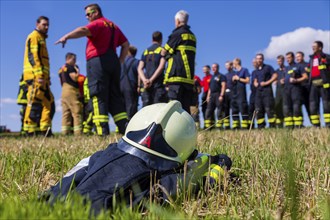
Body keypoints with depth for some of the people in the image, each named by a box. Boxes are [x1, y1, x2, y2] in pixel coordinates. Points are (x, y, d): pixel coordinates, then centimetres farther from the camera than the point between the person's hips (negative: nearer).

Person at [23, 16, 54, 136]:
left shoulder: (42, 38, 28)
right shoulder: (34, 36, -1)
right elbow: (32, 56, -14)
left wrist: (47, 77, 21)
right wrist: (38, 74, -23)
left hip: (41, 77, 10)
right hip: (35, 76, -10)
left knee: (49, 103, 6)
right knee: (35, 103, -13)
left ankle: (45, 130, 5)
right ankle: (30, 131, -13)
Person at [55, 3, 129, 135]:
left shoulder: (97, 23, -1)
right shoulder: (113, 26, 24)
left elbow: (83, 30, -21)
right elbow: (126, 44, 24)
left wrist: (66, 37, -30)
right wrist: (120, 61, 21)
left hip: (98, 61, -8)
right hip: (113, 62, 8)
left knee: (98, 96, -9)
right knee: (115, 96, 9)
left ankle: (102, 131, -16)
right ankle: (125, 128, 3)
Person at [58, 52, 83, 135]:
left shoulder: (61, 69, 22)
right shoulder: (70, 67, -5)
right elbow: (74, 78, -14)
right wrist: (77, 71, 1)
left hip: (64, 91, 9)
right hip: (71, 90, -9)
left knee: (66, 113, 4)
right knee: (77, 112, -10)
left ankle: (65, 131, 0)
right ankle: (78, 131, -15)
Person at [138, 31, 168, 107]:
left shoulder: (146, 51, 19)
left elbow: (140, 68, 7)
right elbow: (161, 66, -9)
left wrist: (144, 80, -7)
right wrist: (151, 80, -12)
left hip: (146, 83, 5)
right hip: (158, 83, -4)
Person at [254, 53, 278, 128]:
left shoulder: (268, 67, 2)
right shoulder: (257, 70, 20)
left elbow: (275, 76, -6)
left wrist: (267, 82, -13)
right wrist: (255, 83, 8)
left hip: (267, 89, -7)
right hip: (258, 91, 7)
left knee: (269, 108, -11)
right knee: (258, 110, 3)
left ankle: (272, 125, -9)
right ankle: (261, 126, 8)